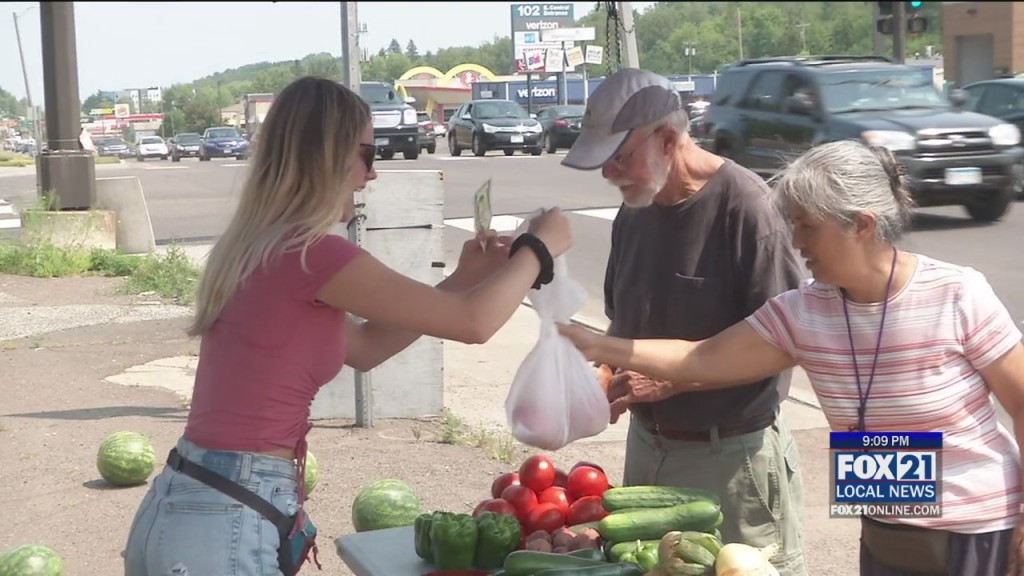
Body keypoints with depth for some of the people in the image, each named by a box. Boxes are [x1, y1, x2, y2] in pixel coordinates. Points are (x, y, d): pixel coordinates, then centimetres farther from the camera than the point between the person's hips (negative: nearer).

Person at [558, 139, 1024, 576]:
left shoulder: (958, 296, -17)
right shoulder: (802, 314, -6)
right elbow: (700, 361, -3)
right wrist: (600, 348, -11)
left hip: (976, 535, -4)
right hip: (882, 535, 5)